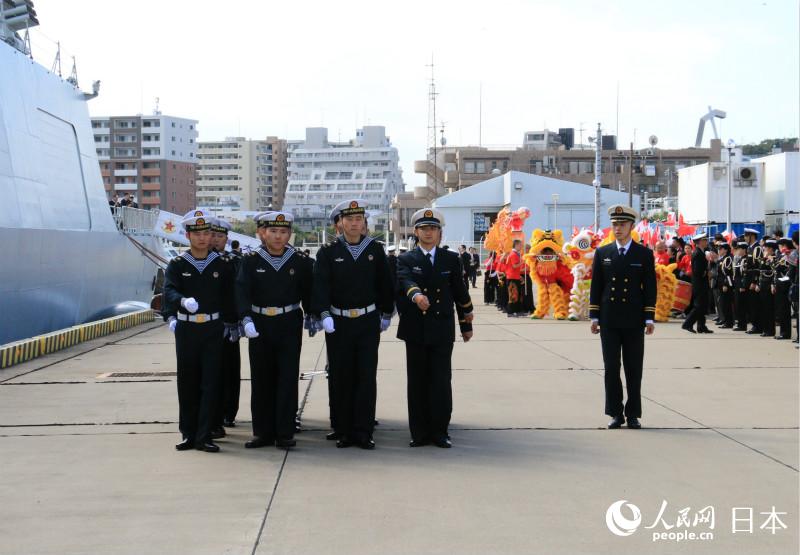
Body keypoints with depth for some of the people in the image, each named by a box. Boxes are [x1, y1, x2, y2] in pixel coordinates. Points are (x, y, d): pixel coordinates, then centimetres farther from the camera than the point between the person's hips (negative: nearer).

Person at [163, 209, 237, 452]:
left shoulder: (222, 265, 4)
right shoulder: (177, 265, 1)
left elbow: (228, 297, 9)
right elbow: (169, 291, -15)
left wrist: (230, 324, 4)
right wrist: (183, 301, -35)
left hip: (213, 330, 0)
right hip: (186, 330, 0)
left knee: (210, 383, -3)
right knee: (187, 384, 5)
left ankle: (203, 436, 0)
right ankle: (188, 434, 14)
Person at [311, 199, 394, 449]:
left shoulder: (375, 250, 4)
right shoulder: (328, 252, 0)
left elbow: (385, 284, 12)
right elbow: (320, 285, -9)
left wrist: (386, 314, 14)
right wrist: (324, 314, -22)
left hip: (368, 322, 1)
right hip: (338, 323, -1)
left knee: (367, 377, -2)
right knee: (341, 378, 3)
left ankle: (363, 432, 3)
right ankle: (344, 431, 11)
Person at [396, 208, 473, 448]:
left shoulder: (451, 260, 9)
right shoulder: (406, 260, 3)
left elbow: (461, 293, 14)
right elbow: (406, 281, -19)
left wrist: (466, 325, 17)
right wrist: (415, 295, -41)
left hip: (442, 330, 0)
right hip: (415, 329, 0)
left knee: (441, 381, -1)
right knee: (417, 382, 4)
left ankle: (439, 432, 6)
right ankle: (420, 433, 10)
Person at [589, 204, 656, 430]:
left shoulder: (644, 254, 2)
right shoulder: (602, 253, 7)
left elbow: (650, 288, 1)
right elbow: (596, 286, 7)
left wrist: (649, 318, -5)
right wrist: (594, 316, 2)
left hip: (634, 322, -1)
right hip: (609, 322, 1)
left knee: (634, 370, 3)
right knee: (611, 369, 3)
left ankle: (633, 414, 11)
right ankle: (616, 413, 10)